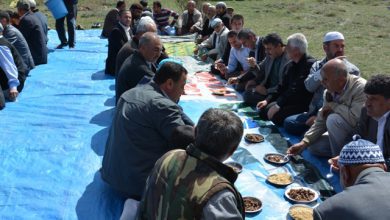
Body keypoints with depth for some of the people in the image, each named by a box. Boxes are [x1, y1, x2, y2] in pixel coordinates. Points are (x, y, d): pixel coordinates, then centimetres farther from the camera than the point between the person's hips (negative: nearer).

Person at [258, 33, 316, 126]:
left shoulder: (310, 64, -18)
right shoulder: (291, 65, 11)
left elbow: (297, 90, -24)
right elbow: (282, 86, 16)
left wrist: (278, 105, -23)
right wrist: (268, 100, 5)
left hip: (305, 104, -9)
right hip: (290, 101, 9)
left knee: (278, 115, -28)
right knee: (264, 109, -1)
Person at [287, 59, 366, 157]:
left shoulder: (360, 87, -25)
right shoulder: (329, 92, -2)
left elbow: (355, 118, -37)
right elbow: (321, 122, 3)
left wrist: (332, 106, -21)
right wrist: (304, 142, -8)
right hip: (344, 135, 7)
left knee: (333, 119, -28)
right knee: (313, 146, 0)